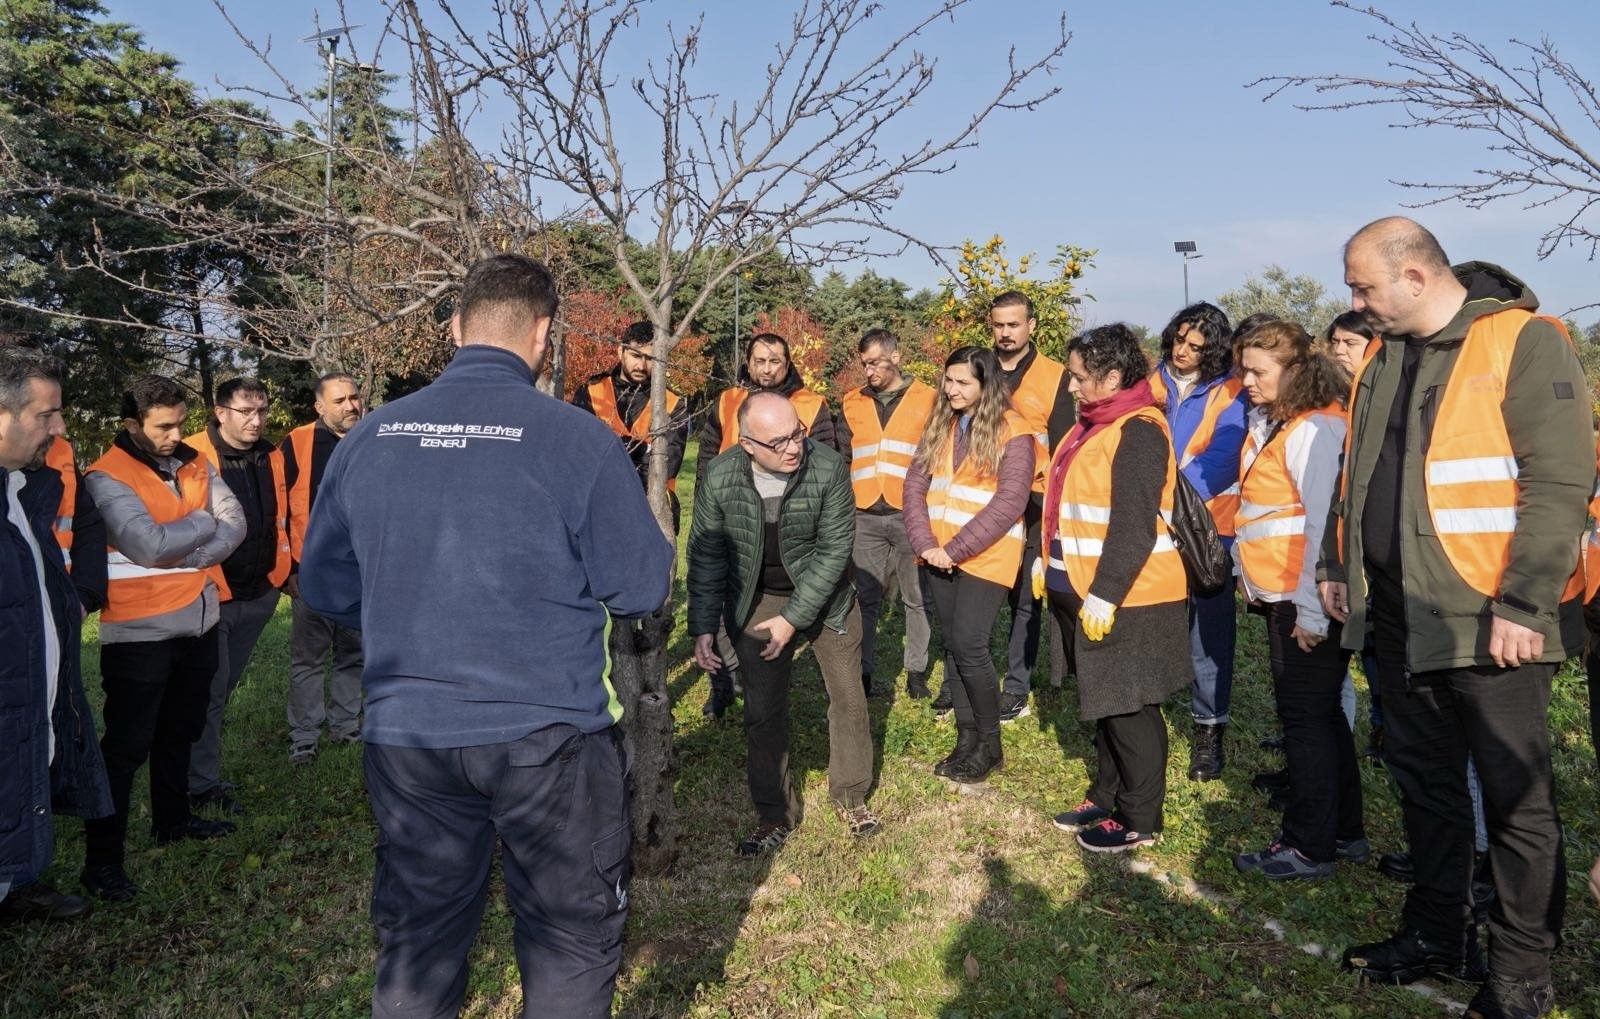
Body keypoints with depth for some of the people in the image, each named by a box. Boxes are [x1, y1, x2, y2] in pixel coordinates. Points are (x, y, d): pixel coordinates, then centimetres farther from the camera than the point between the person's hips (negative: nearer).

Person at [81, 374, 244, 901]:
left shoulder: (194, 463, 6)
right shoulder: (107, 478, -14)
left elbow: (234, 523, -3)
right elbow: (149, 544, -26)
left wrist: (188, 558, -18)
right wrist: (202, 523, -10)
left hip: (198, 622, 7)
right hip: (141, 633, -7)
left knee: (180, 731, 22)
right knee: (126, 746, -2)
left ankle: (173, 818, 41)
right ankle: (101, 859, 9)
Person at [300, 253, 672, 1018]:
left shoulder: (369, 437, 0)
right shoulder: (577, 437, -13)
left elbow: (325, 591, 7)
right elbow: (640, 590, -8)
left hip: (406, 732, 4)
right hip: (546, 731, -4)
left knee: (416, 940, 21)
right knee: (570, 935, 14)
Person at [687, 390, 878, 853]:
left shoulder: (829, 469, -25)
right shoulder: (719, 478, -21)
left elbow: (834, 549, -20)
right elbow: (705, 556, -8)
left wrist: (793, 619, -22)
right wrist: (703, 628, -9)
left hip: (825, 594, 0)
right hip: (758, 601, 0)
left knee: (847, 696, 8)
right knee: (763, 710, 3)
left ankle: (851, 796, 30)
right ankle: (774, 815, 20)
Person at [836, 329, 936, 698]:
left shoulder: (927, 400, 2)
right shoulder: (852, 403, 11)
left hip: (910, 515, -2)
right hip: (864, 517, 2)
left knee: (917, 597, 6)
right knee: (865, 597, 6)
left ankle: (916, 671, 17)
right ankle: (861, 671, 13)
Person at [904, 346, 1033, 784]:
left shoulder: (1013, 432, -9)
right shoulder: (939, 425, 10)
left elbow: (1008, 504, -15)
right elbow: (915, 484, 4)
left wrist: (957, 549, -18)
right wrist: (925, 543, -10)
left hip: (984, 556, -6)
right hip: (939, 556, 6)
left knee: (969, 646, -9)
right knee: (953, 646, 10)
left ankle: (990, 745, 9)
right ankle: (966, 738, 22)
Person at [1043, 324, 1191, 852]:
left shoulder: (1137, 432, -18)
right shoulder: (1095, 423, 13)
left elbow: (1134, 526, -24)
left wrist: (1105, 594, -25)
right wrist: (1051, 562, 19)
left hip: (1125, 599, -10)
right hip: (1087, 590, 10)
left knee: (1128, 707, 1)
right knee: (1104, 700, 19)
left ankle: (1139, 819, 14)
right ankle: (1108, 796, 32)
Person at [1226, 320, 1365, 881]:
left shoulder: (1315, 430, -16)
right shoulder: (1269, 423, 13)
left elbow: (1325, 521, -21)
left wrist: (1311, 608, -21)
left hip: (1308, 600, -9)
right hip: (1281, 596, 9)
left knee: (1307, 718, -1)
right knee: (1319, 714, 17)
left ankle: (1310, 847, 11)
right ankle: (1344, 832, 29)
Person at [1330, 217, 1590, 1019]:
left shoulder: (1523, 341, -11)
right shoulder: (1387, 358, 12)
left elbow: (1561, 482, -17)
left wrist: (1522, 605, -21)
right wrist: (1342, 566, 17)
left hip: (1488, 620, -7)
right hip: (1400, 615, 8)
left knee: (1515, 796, 5)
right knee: (1423, 783, 17)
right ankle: (1436, 935, 32)